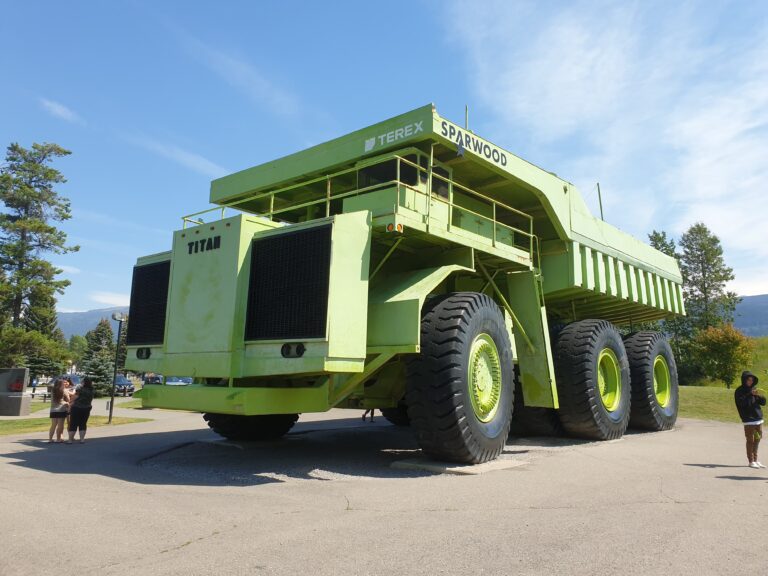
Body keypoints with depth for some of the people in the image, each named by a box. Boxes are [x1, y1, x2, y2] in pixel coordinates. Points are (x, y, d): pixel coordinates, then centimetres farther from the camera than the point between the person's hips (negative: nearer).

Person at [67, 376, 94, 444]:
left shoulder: (80, 389, -14)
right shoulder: (91, 391, 3)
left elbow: (74, 399, -10)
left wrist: (70, 407, 1)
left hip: (77, 408, -5)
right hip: (86, 409, 5)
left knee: (73, 424, 3)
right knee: (83, 424, 11)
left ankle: (70, 440, 6)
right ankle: (82, 439, 9)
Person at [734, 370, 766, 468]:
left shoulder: (754, 389, 11)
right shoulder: (739, 391, -6)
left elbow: (763, 402, 8)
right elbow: (741, 403, -19)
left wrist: (759, 396, -12)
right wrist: (750, 394, -24)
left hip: (758, 418, 6)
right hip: (749, 419, -6)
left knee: (757, 439, 14)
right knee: (750, 440, -2)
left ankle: (755, 459, 26)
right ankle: (751, 461, 6)